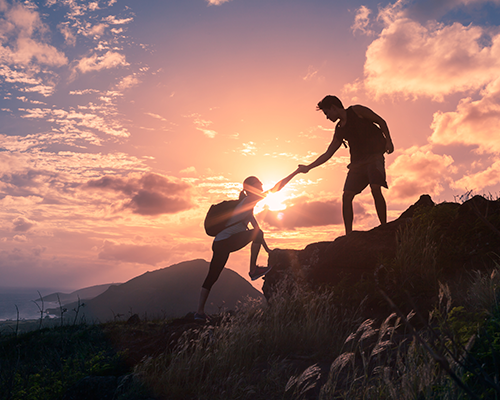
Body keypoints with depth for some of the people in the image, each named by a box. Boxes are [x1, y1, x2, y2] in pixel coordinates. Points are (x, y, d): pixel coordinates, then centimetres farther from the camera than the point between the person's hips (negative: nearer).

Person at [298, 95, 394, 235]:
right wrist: (308, 167, 14)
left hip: (375, 156, -6)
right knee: (347, 195, -6)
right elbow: (327, 154, 18)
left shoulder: (356, 111, 3)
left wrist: (388, 141, -10)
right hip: (357, 161, 6)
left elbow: (381, 122, 3)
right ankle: (348, 235, -3)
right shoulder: (339, 131, 17)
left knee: (375, 188, -25)